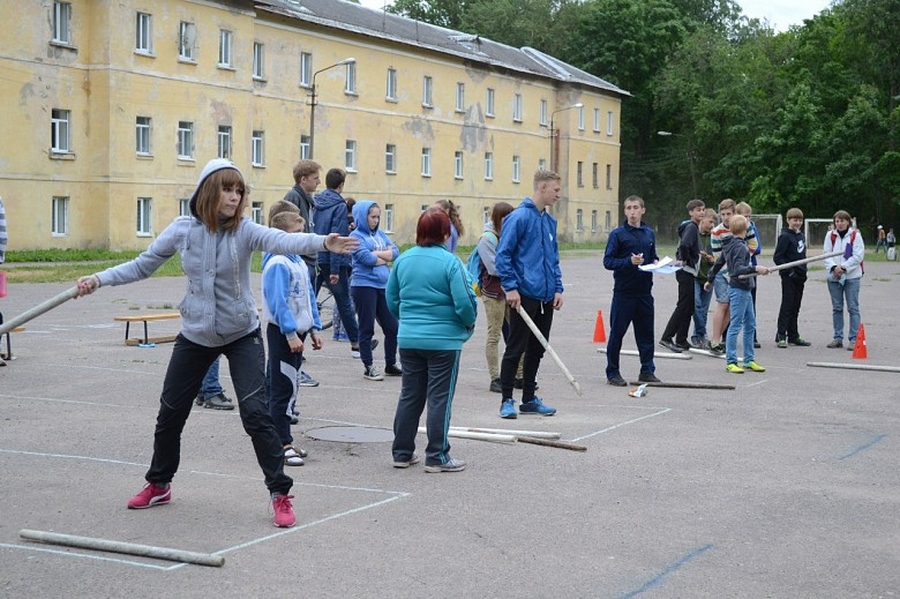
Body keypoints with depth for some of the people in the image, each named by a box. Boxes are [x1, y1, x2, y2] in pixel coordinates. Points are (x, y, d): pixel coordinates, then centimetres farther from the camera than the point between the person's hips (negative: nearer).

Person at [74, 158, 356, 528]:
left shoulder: (244, 230, -16)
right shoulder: (182, 230, -8)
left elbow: (282, 241, -35)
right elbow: (142, 266, 3)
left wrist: (322, 242, -54)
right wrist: (100, 279, -8)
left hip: (242, 335, -3)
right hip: (195, 335, 3)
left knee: (255, 413, -14)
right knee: (170, 413, 13)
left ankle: (280, 494, -2)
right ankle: (159, 484, 36)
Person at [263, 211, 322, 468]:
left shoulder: (299, 262, 13)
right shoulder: (277, 264, -15)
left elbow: (309, 298, 19)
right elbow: (277, 302, -21)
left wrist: (314, 328, 15)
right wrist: (290, 333, -22)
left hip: (296, 332, 9)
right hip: (282, 333, -9)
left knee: (286, 388, 13)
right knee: (284, 389, -7)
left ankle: (283, 442, 19)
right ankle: (282, 445, -3)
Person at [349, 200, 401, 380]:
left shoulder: (380, 234, 14)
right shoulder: (356, 236, -4)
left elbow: (396, 253, 4)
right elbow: (367, 259, -17)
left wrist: (377, 253, -11)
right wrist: (386, 256, -2)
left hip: (383, 285, 6)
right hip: (364, 285, -6)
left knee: (392, 327, 8)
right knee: (367, 328, 1)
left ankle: (391, 365, 21)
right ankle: (368, 367, 10)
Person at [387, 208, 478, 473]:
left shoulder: (403, 259, 2)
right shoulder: (450, 262, -14)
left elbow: (391, 299, 9)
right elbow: (465, 302, -16)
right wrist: (470, 322, 4)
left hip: (408, 339, 5)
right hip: (444, 340, -5)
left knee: (409, 395, 14)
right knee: (439, 398, 3)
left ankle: (402, 452, 20)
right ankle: (437, 457, 6)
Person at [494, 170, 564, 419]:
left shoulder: (550, 221, 13)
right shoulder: (519, 217, -11)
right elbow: (503, 254, -12)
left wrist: (557, 288, 11)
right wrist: (510, 286, -17)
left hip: (546, 297, 8)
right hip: (524, 296, -7)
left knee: (536, 350, 13)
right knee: (515, 349, 0)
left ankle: (529, 398, 22)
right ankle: (507, 400, 8)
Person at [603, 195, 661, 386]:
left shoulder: (649, 233, 12)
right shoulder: (618, 234, -5)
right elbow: (608, 261, -8)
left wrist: (655, 262, 1)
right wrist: (629, 261, -20)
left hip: (644, 291, 5)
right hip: (623, 292, -5)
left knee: (646, 332, 9)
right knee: (617, 333, 1)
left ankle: (647, 370, 18)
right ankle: (612, 372, 9)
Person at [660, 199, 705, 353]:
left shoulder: (694, 227, 16)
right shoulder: (691, 227, -14)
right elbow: (684, 245, -31)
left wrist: (682, 259, 11)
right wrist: (684, 260, -17)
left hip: (688, 272, 10)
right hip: (686, 272, -10)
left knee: (689, 307, 11)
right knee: (683, 306, -10)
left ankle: (681, 340, 15)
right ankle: (667, 338, -10)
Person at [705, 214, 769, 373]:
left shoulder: (729, 245, 12)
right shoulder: (740, 247, -16)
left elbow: (719, 263, 21)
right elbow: (738, 269, -27)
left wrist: (710, 279, 32)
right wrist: (755, 269, -39)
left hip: (744, 289, 10)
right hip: (739, 289, -10)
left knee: (750, 324, 13)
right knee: (735, 326, -6)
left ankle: (749, 360, 17)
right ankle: (730, 362, -3)